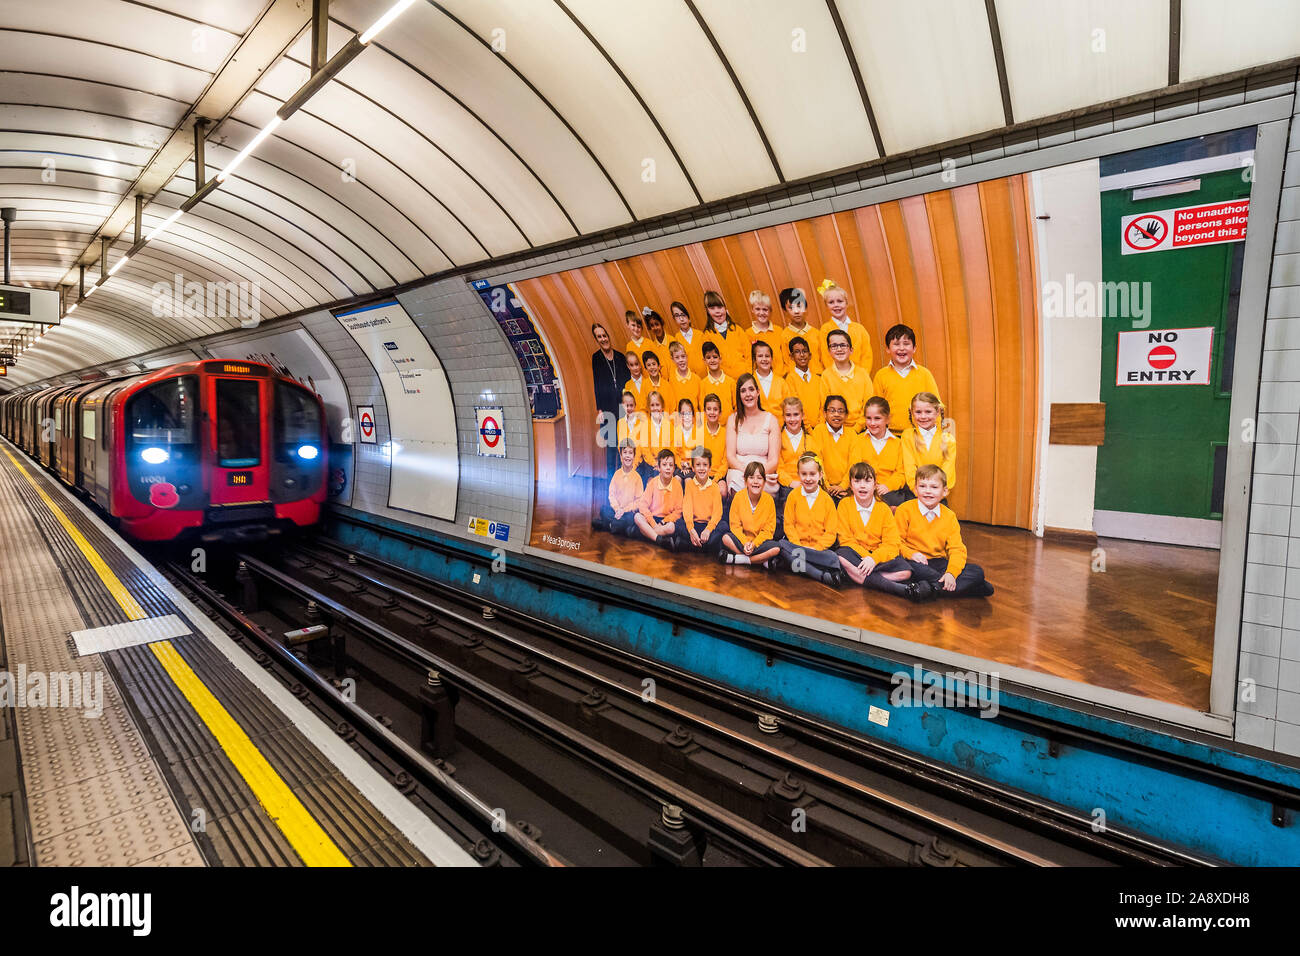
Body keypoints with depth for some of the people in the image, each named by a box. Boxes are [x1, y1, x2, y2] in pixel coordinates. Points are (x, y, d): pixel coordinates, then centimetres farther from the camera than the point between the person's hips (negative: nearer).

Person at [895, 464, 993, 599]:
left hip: (939, 562, 4)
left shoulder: (949, 516, 8)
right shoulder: (905, 510, -1)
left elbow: (957, 549, 0)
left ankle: (933, 588, -25)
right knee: (911, 567, -39)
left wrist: (951, 572, -18)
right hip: (917, 562, -3)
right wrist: (910, 554, -23)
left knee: (977, 572, -15)